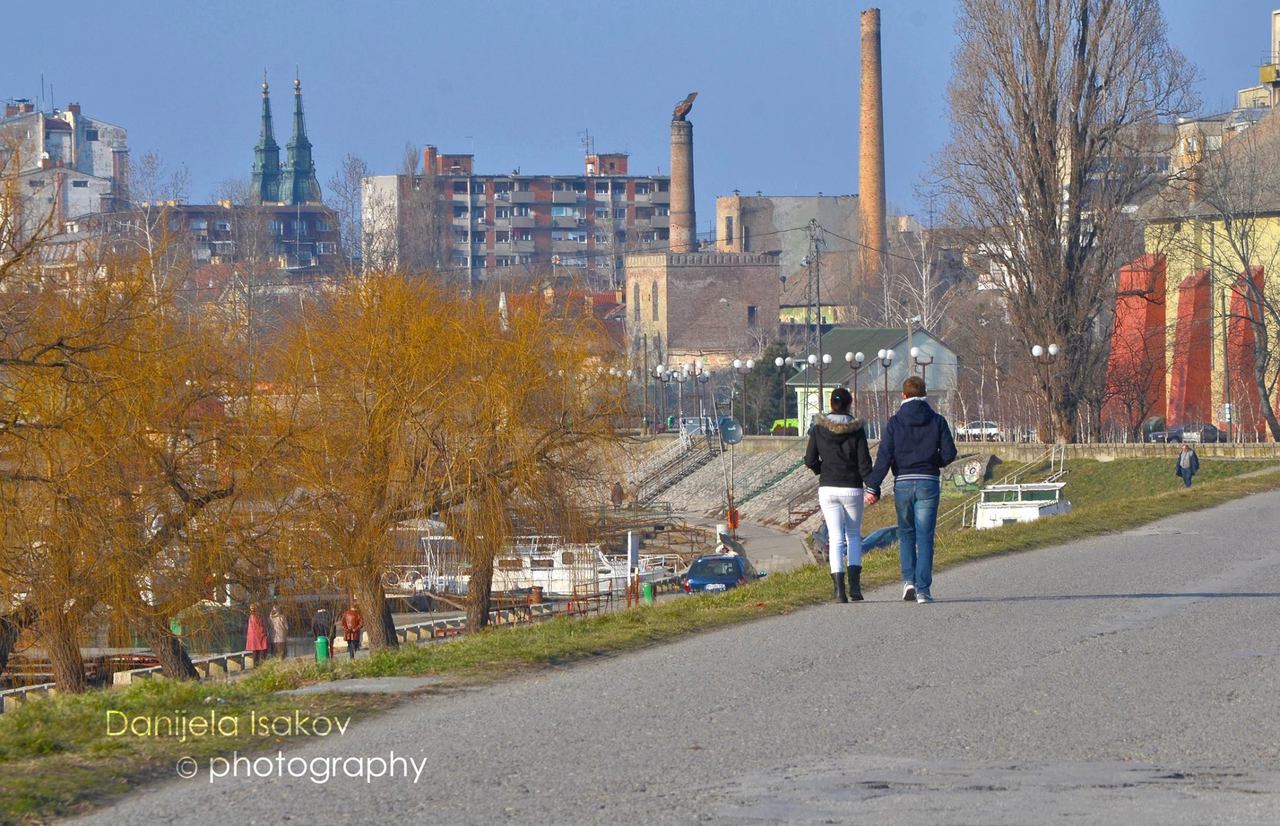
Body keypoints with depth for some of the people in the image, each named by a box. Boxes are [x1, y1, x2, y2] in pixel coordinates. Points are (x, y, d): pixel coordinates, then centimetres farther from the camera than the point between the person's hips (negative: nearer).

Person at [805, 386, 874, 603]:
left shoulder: (818, 428, -2)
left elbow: (810, 460, -1)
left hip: (827, 489, 1)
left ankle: (839, 589, -7)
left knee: (836, 538, 4)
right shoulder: (856, 429, -7)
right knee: (854, 535, 14)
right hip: (852, 488, -1)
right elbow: (864, 463, -7)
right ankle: (855, 584, 0)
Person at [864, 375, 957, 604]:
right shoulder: (937, 421, 2)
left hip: (903, 483, 0)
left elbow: (884, 456, -8)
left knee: (906, 533, 16)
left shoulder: (895, 422, -1)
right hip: (929, 483, 0)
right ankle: (923, 589, -5)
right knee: (924, 536, 1)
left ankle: (909, 580, 2)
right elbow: (949, 453, -2)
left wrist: (873, 487, -8)